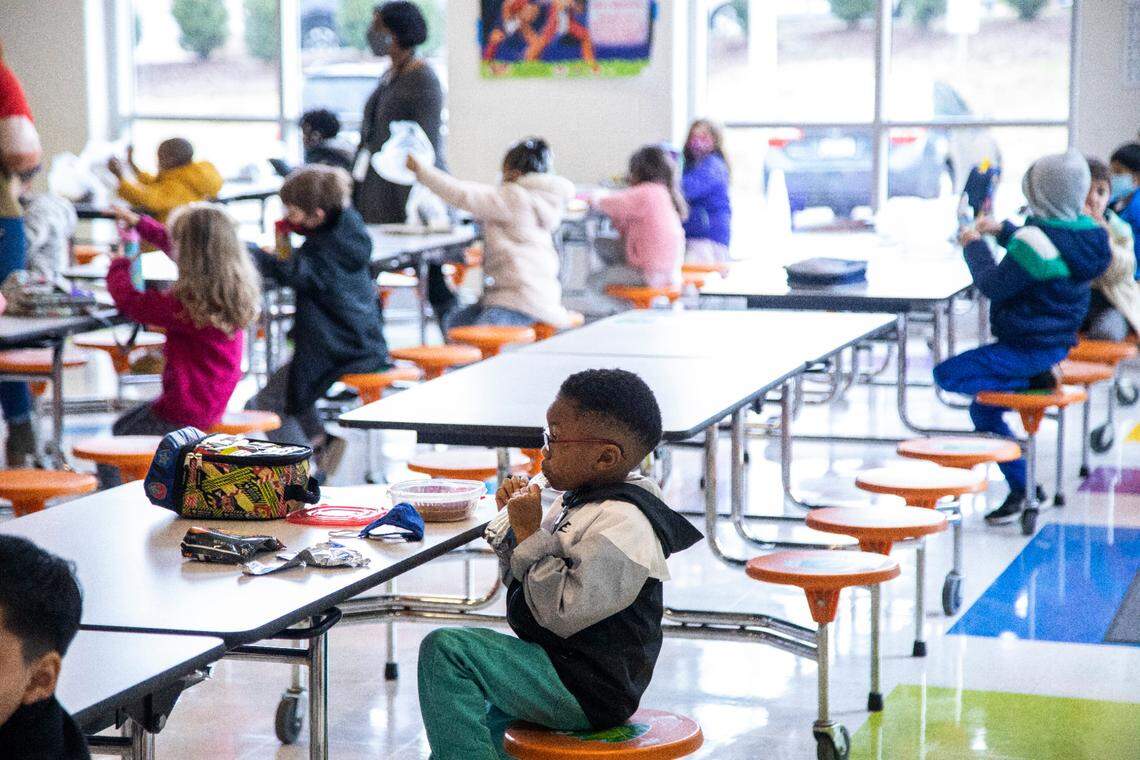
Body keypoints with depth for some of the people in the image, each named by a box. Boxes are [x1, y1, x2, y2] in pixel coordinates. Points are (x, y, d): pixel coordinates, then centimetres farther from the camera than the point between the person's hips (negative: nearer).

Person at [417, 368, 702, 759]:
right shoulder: (577, 501, 7)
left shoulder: (623, 525, -25)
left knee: (445, 649, -21)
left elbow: (560, 614, -29)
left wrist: (529, 533, -23)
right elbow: (523, 579, 17)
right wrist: (513, 520, 2)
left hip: (588, 691, -11)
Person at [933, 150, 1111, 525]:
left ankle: (1033, 381, -8)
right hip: (1057, 341, 10)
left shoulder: (1036, 239, -26)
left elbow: (993, 286, -17)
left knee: (947, 374, -7)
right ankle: (1019, 487, 14)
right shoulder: (1087, 232, 3)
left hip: (1028, 349, -10)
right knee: (983, 408, 20)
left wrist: (974, 246, -3)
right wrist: (1003, 231, 25)